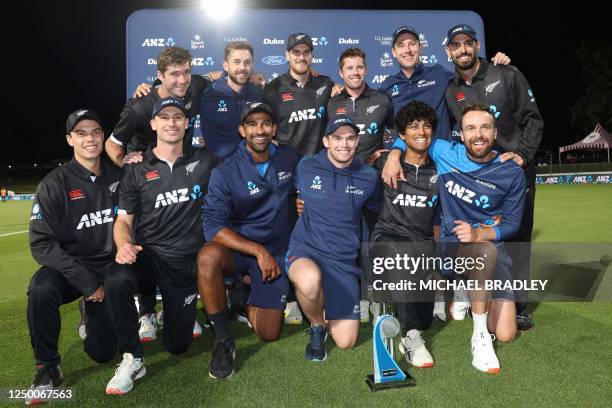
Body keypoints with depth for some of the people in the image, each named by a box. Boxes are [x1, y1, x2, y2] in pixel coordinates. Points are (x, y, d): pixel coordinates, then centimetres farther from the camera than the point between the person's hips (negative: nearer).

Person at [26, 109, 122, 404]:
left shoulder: (117, 177, 0)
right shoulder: (54, 185, -9)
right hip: (69, 268, -2)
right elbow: (41, 244, -15)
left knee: (103, 351, -4)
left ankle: (95, 312, 31)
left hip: (109, 268, 2)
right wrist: (86, 282, -22)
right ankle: (47, 368, -13)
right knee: (41, 288, -36)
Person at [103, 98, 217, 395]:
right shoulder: (137, 170, 2)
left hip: (187, 262, 0)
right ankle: (132, 359, -13)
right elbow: (123, 220, 2)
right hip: (148, 256, 0)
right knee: (116, 281, -35)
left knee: (177, 344, 4)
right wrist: (124, 245, -20)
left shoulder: (204, 161, 2)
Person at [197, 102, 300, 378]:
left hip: (276, 251, 3)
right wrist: (258, 251, -27)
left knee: (269, 335, -5)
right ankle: (223, 341, -19)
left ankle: (245, 298, 30)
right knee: (208, 257, -39)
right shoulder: (226, 172, -13)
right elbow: (213, 224, -20)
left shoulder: (289, 158, -1)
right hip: (236, 248, -2)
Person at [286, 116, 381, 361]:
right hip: (305, 251, -2)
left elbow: (377, 208, 20)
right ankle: (316, 327, -5)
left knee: (346, 342, -2)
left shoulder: (368, 177, 2)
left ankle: (327, 308, 32)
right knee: (311, 279, -40)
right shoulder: (306, 167, -2)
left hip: (344, 261, 2)